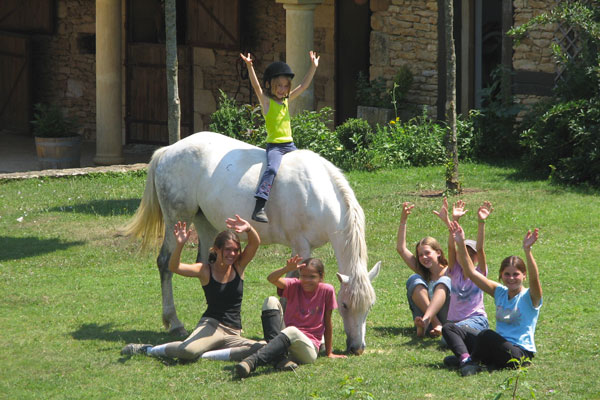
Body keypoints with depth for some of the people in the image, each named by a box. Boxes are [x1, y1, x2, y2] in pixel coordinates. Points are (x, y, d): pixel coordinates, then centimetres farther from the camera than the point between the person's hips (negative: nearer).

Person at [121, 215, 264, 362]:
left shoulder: (239, 266, 6)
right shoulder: (205, 270, -2)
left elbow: (255, 243, -9)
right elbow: (174, 267, -17)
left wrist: (249, 229, -32)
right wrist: (180, 245, -35)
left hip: (233, 333, 4)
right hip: (211, 325, -4)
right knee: (188, 350, -37)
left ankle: (205, 355, -23)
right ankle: (148, 350, -6)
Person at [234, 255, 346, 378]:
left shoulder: (327, 291, 1)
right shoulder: (295, 286, 5)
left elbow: (328, 323, 6)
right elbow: (271, 279, -15)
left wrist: (329, 353, 11)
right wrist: (287, 269, -34)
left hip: (309, 347, -3)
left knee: (292, 332, -37)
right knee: (271, 301, -14)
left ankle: (252, 361, -55)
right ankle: (279, 358, -31)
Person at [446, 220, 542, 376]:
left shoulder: (530, 297, -5)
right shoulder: (500, 292, 12)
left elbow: (534, 278, -28)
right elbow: (471, 272, 8)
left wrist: (527, 250, -42)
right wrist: (461, 245, -3)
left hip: (521, 353, -7)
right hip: (499, 349, 7)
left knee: (487, 335, -37)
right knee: (450, 328, -1)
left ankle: (471, 361, -11)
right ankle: (466, 359, -28)